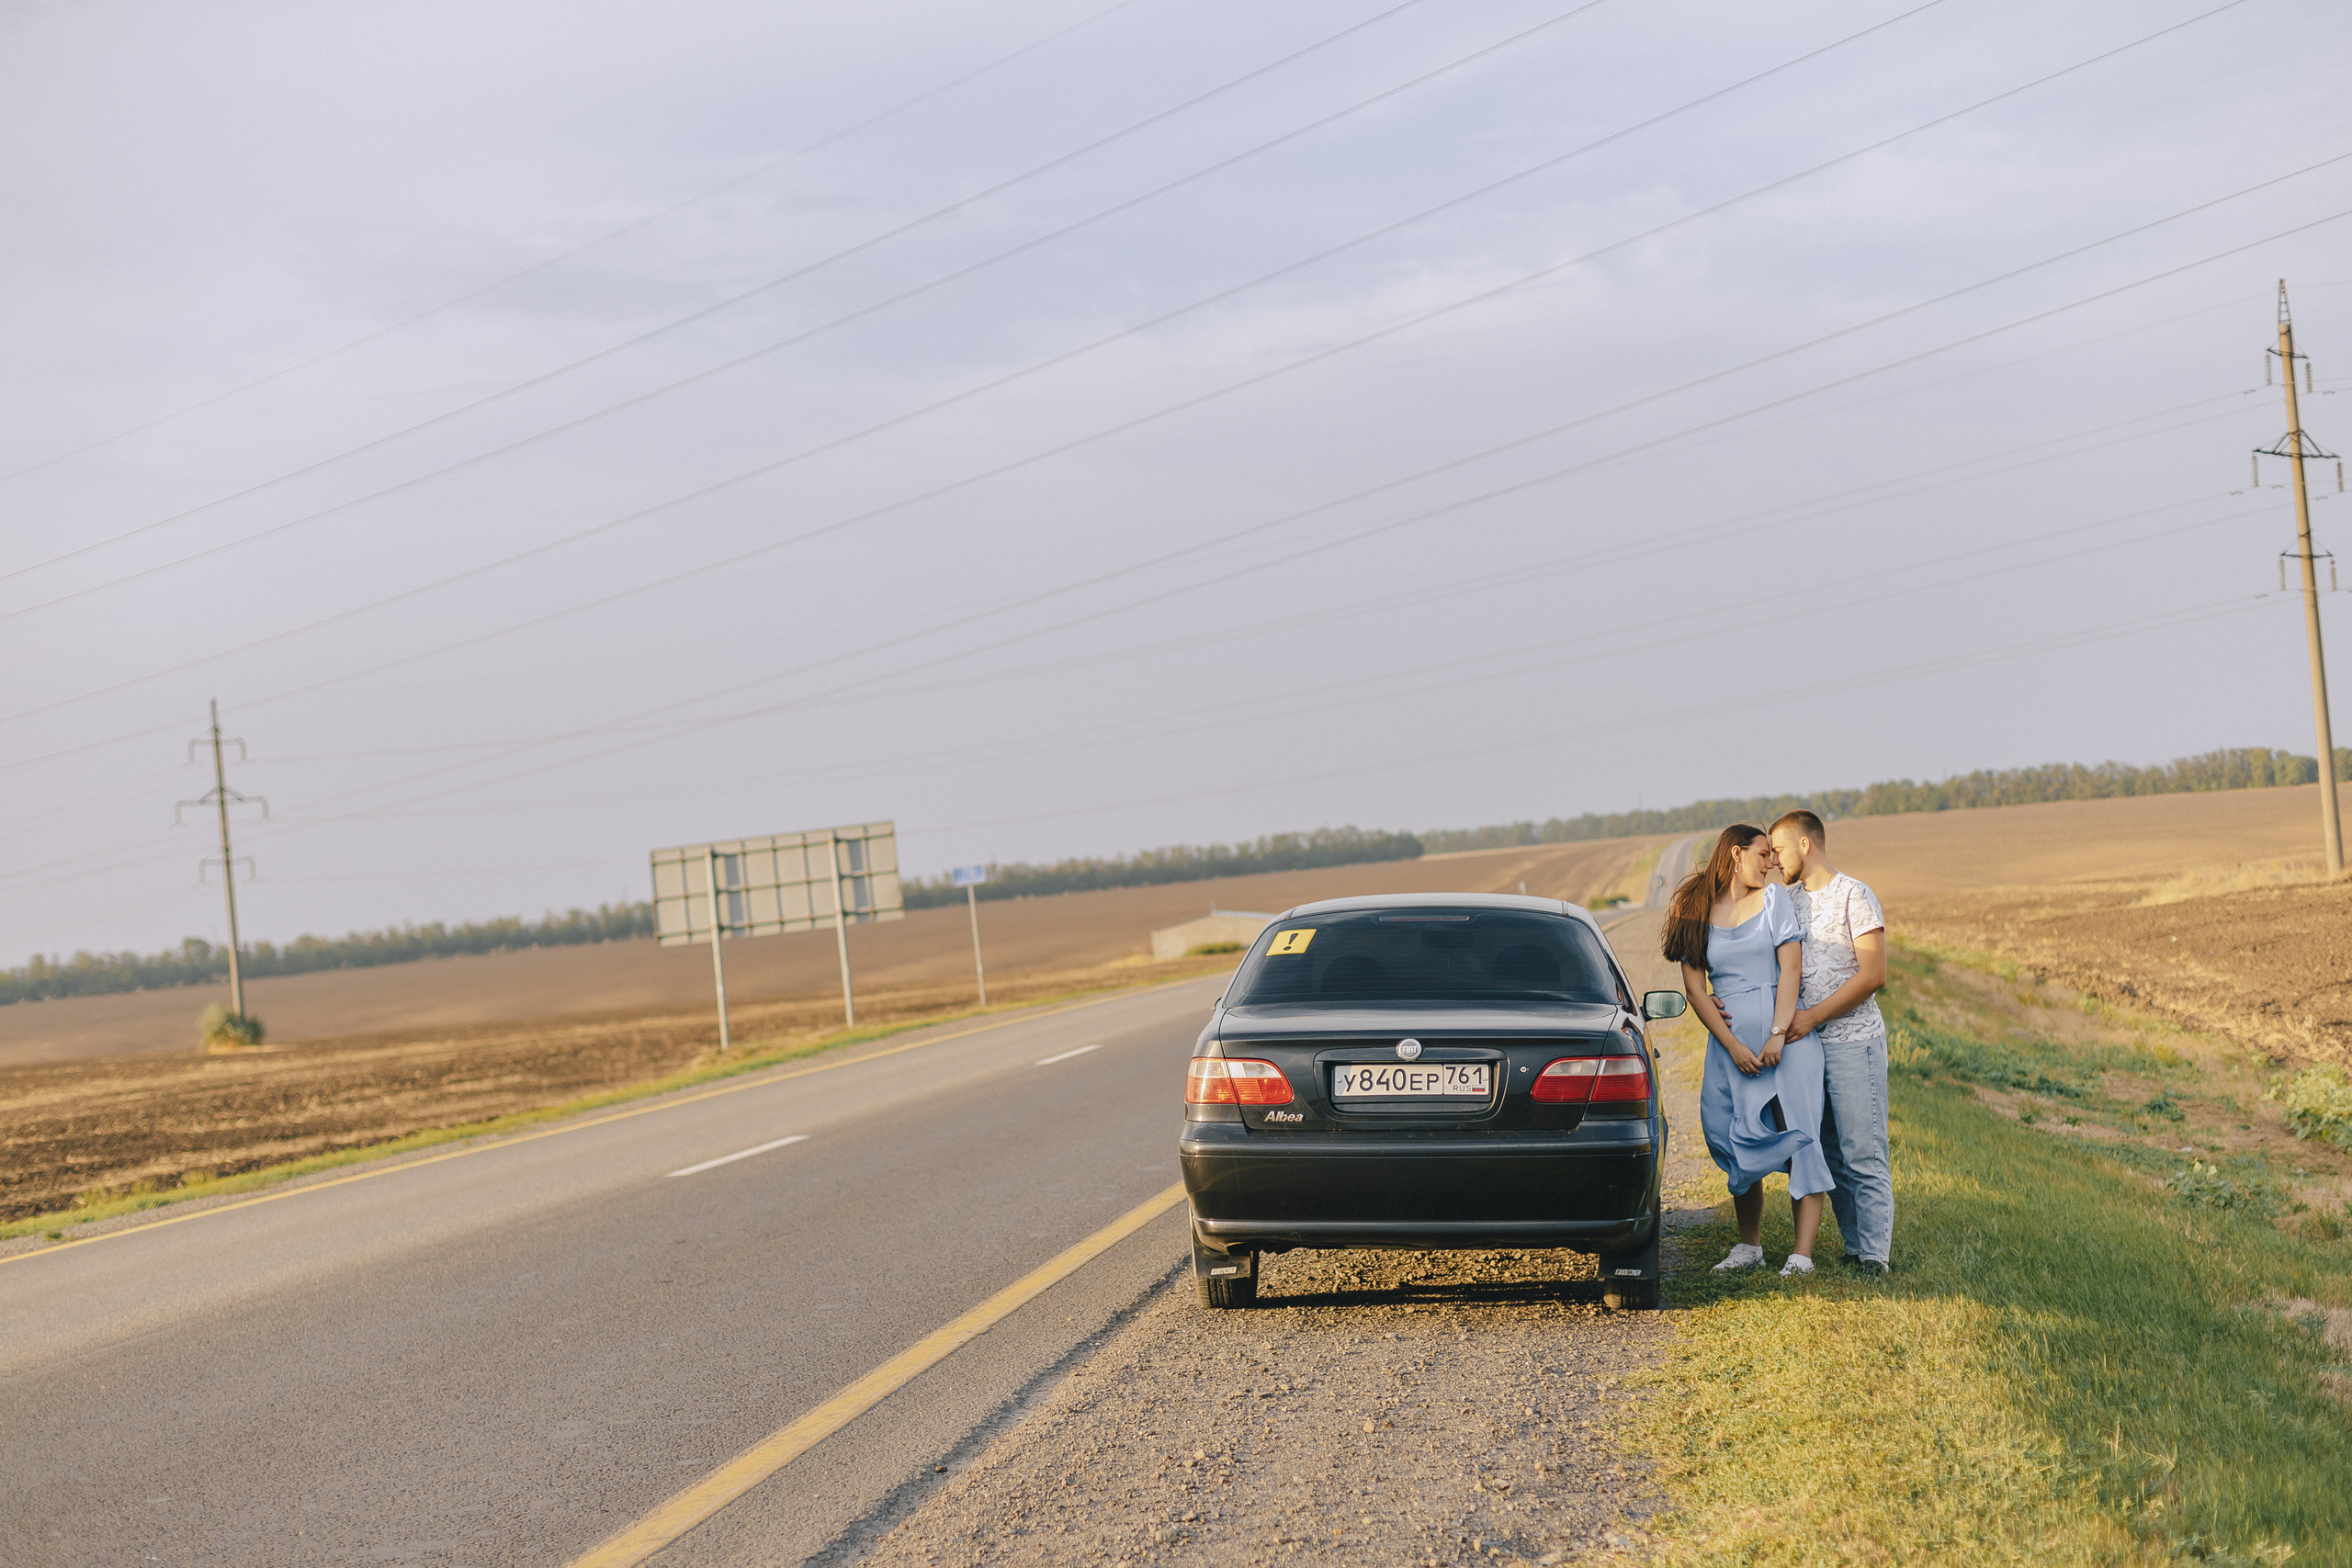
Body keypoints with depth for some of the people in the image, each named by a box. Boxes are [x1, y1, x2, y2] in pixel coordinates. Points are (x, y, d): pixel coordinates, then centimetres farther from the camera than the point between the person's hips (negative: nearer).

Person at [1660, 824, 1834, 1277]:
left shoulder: (1774, 899, 5)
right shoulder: (1696, 912, 7)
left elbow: (1789, 968, -3)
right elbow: (1695, 988, 2)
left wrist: (1778, 1035, -14)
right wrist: (1733, 1047, -8)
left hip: (1786, 1034, -2)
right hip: (1729, 1040, 2)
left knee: (1797, 1136, -11)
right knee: (1737, 1145, 5)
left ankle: (1803, 1253, -14)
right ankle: (1749, 1245, 21)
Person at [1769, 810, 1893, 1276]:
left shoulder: (1854, 897, -6)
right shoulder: (1788, 901, 14)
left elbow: (1873, 976, -13)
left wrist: (1812, 1017, -17)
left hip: (1852, 1040, -7)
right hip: (1806, 1043, 7)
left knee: (1863, 1154, -7)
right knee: (1830, 1155, 7)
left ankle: (1874, 1256, -7)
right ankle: (1856, 1247, 12)